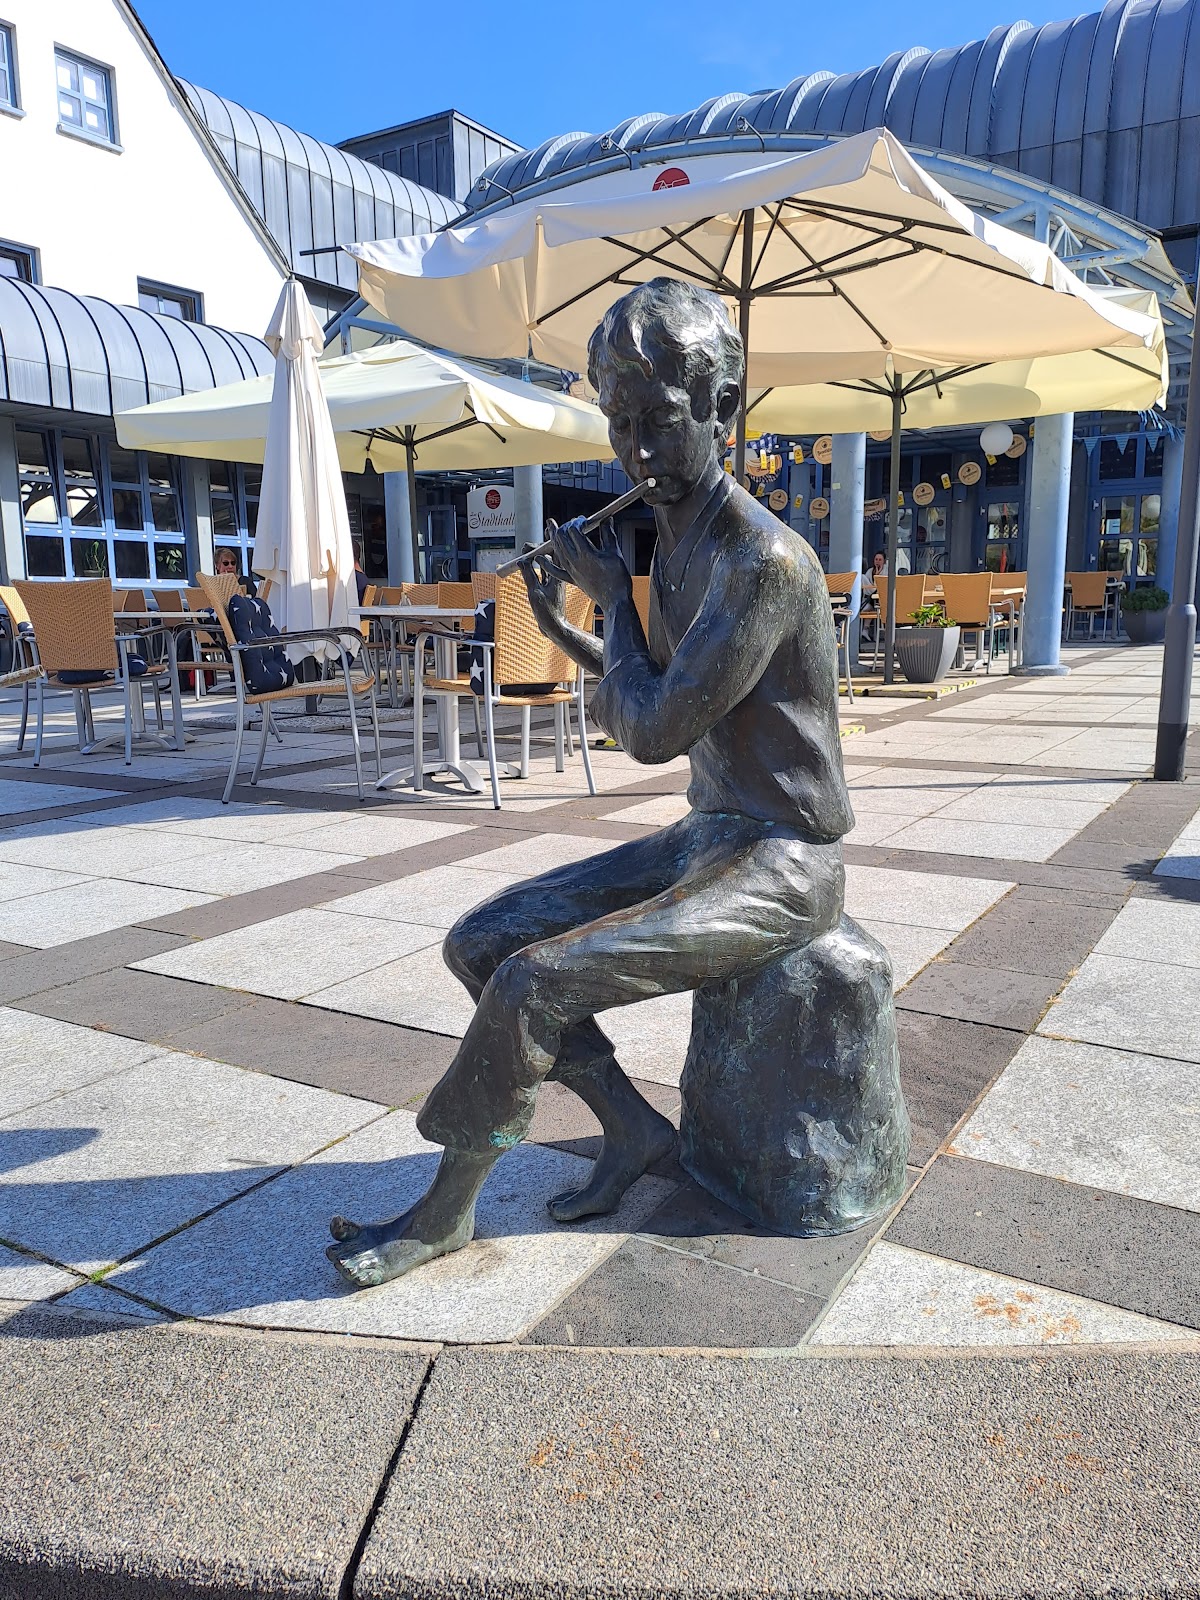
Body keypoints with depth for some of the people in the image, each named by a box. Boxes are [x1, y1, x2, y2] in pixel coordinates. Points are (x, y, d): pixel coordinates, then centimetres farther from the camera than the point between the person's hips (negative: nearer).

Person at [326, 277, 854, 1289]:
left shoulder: (764, 560, -22)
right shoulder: (674, 548, 9)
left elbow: (653, 732, -22)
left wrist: (614, 600, -8)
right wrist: (564, 630, 6)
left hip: (783, 868, -9)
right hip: (704, 838, 9)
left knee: (530, 984, -21)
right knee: (481, 941, 0)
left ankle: (447, 1211, 2)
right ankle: (634, 1128, 8)